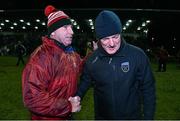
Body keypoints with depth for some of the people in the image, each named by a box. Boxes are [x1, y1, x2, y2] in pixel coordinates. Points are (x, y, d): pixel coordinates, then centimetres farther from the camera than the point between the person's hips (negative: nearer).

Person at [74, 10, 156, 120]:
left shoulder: (138, 56, -15)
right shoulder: (92, 60, -9)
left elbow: (148, 89, -8)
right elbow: (85, 82, 6)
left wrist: (148, 117, -8)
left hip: (132, 116, -1)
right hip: (102, 116, 2)